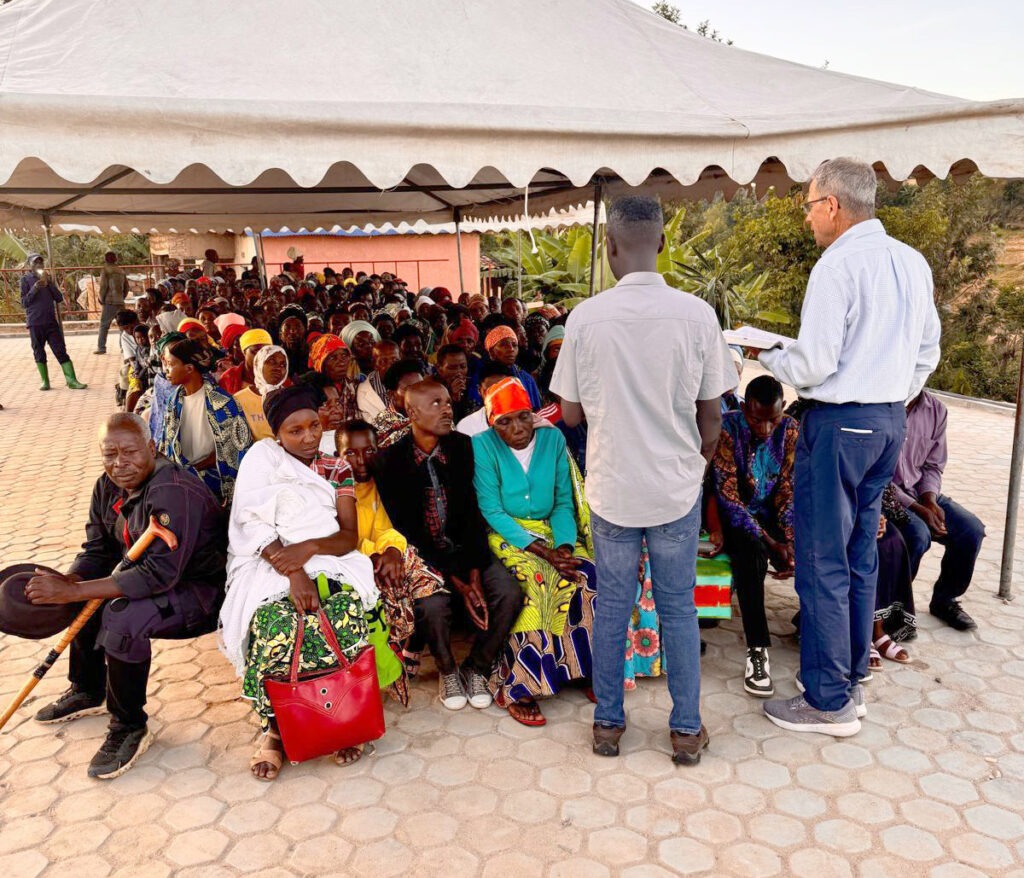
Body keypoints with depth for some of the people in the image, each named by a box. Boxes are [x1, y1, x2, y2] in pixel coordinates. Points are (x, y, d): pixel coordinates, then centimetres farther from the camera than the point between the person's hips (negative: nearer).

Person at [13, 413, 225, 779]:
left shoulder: (173, 491, -29)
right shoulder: (108, 487, 1)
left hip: (199, 588, -10)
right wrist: (65, 582, -18)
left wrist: (74, 591, -35)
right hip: (148, 575, 10)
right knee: (83, 598, 11)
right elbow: (97, 551, 5)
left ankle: (130, 727, -9)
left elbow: (161, 573, -35)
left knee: (124, 618, -30)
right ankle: (87, 692, 30)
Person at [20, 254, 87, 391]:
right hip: (35, 323, -2)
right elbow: (24, 303, -3)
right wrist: (34, 289, -16)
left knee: (61, 351, -3)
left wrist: (50, 283, -7)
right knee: (39, 352, 4)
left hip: (51, 321, 2)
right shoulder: (26, 279, 2)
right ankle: (45, 381, 13)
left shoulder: (47, 278, 13)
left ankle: (72, 380, -6)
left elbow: (59, 298, 5)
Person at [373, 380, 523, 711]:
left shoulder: (462, 447, -2)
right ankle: (448, 671, 2)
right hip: (422, 556, -3)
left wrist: (475, 571, -13)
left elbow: (474, 510, -2)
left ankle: (476, 668, 6)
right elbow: (405, 529, -12)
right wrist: (454, 579, -18)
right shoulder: (389, 461, -10)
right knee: (432, 605, -31)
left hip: (465, 549, 3)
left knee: (509, 594, -20)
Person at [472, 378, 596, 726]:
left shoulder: (552, 439, 2)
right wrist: (542, 551, -21)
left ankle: (588, 668, -2)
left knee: (585, 578, -23)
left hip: (552, 529, 4)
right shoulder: (483, 446, -9)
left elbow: (564, 502, 4)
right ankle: (516, 688, -18)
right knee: (532, 584, -31)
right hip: (506, 534, -3)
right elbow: (491, 511, -13)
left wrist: (564, 545, -15)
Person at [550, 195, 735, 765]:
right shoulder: (697, 314, -9)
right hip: (677, 487, 0)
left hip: (612, 487, 0)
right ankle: (687, 730, 25)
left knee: (613, 606, 14)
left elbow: (571, 413, -2)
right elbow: (712, 415, -2)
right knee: (679, 608, 13)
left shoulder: (585, 318, -9)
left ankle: (609, 723, 26)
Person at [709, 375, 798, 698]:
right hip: (733, 518, -4)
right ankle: (757, 650, -30)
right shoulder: (727, 428, -18)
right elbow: (727, 494, -21)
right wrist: (769, 542, -25)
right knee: (751, 550, -36)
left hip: (769, 514, 4)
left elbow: (788, 490, -4)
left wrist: (789, 540, -20)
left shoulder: (790, 431, -4)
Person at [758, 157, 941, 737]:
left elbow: (812, 365, -18)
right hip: (891, 422, 9)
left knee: (823, 563, 0)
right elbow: (928, 350, 16)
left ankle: (830, 703, 10)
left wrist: (768, 357, 0)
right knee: (861, 554, 17)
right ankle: (853, 679, 29)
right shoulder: (913, 262, 10)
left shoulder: (838, 265, -15)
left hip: (839, 423, -9)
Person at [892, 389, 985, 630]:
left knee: (972, 530, -11)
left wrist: (930, 501, -12)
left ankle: (944, 599, 13)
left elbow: (933, 466, 8)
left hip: (918, 491, 7)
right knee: (918, 535, -31)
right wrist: (917, 509, -23)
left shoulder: (935, 409, 1)